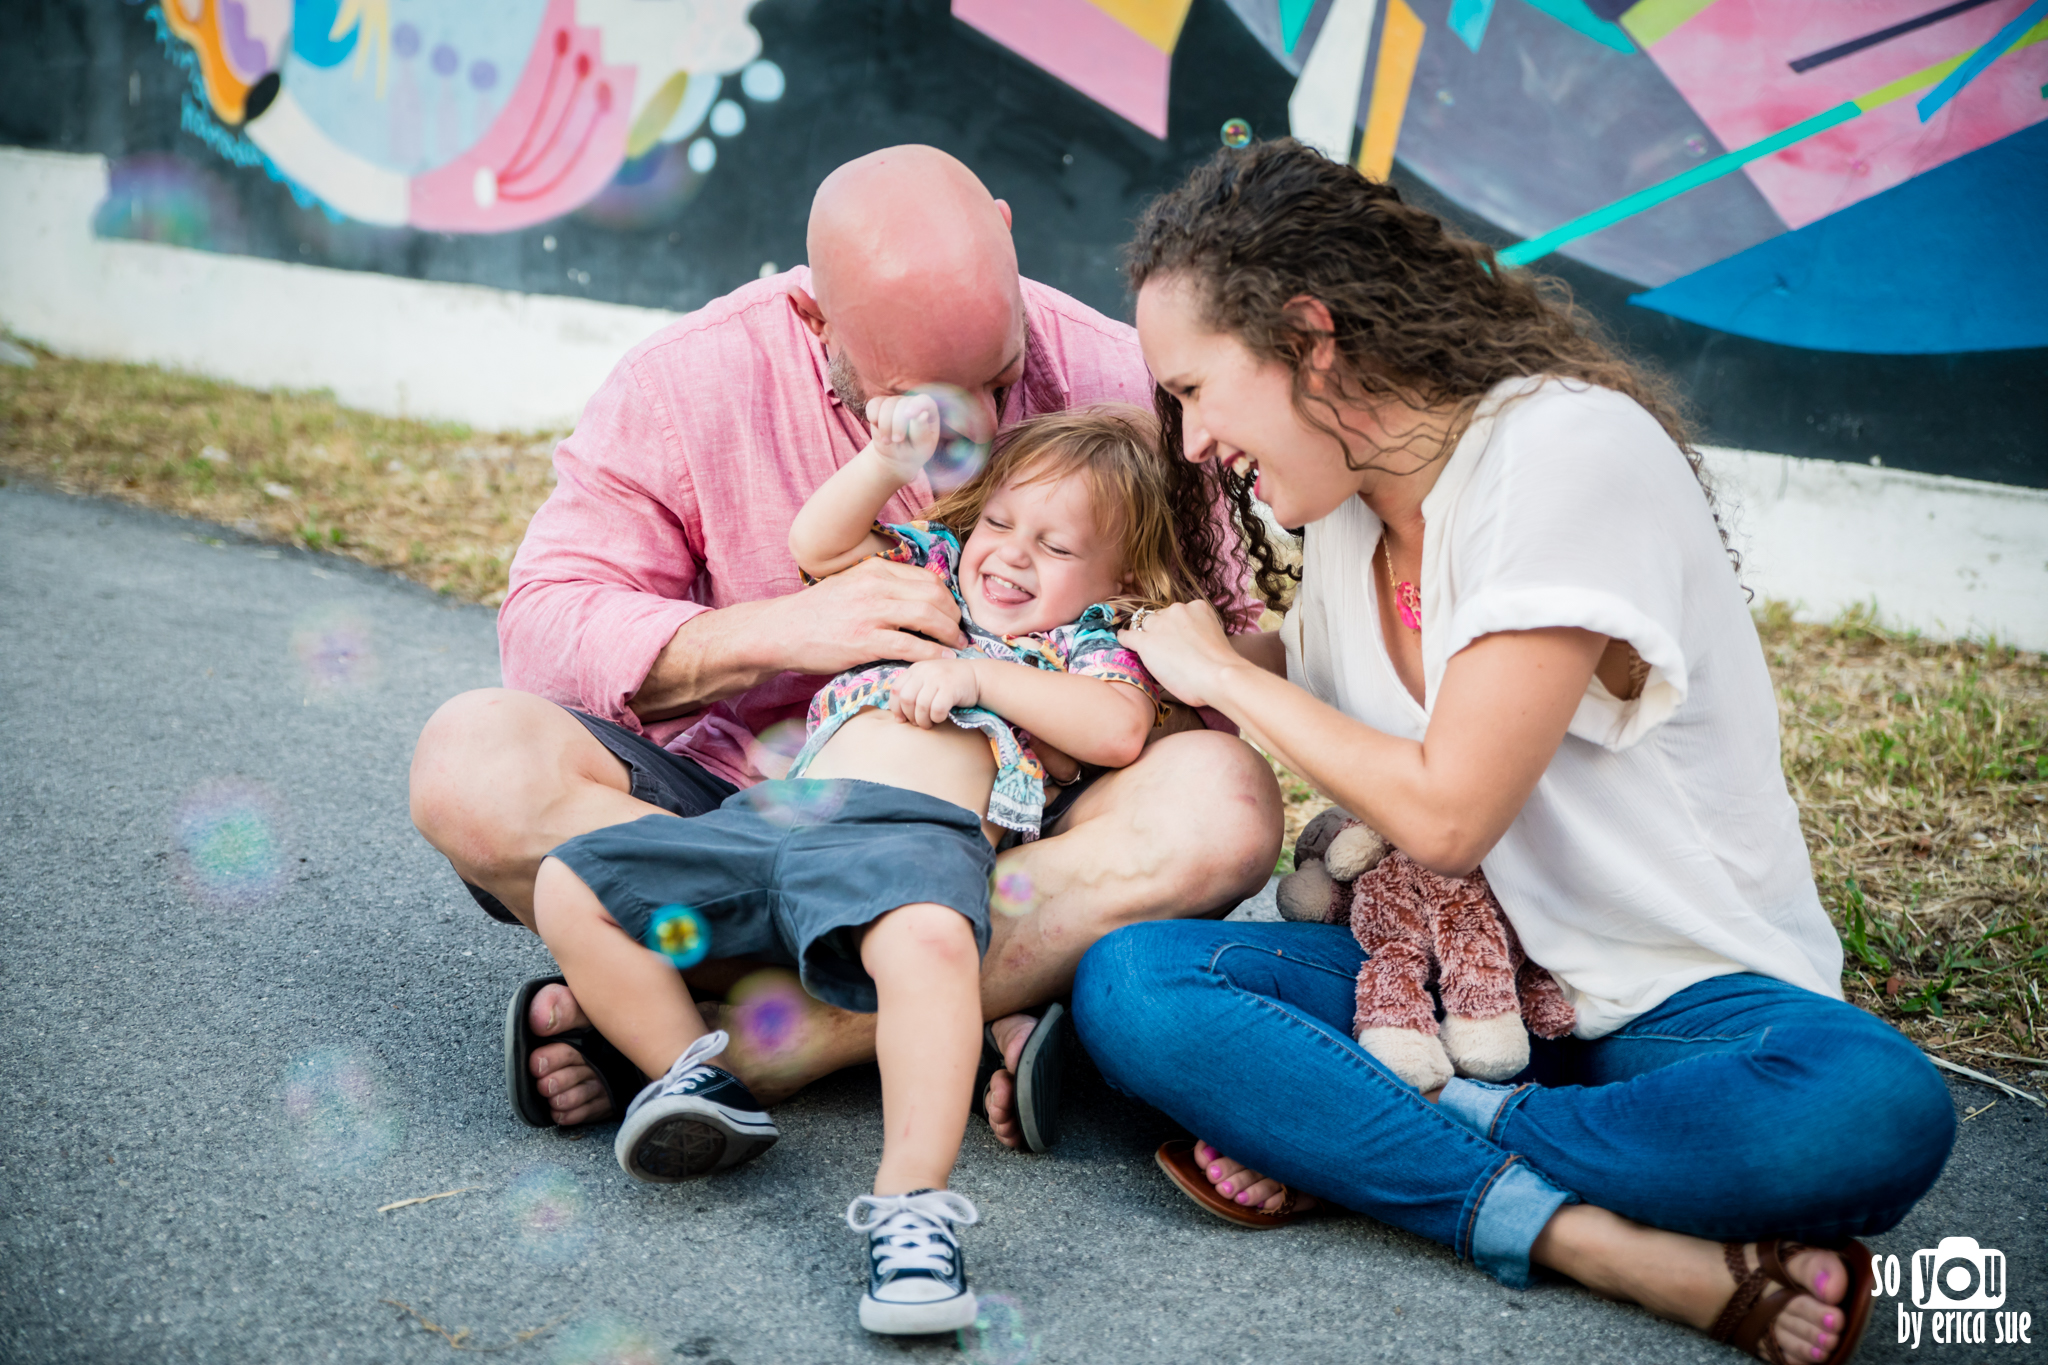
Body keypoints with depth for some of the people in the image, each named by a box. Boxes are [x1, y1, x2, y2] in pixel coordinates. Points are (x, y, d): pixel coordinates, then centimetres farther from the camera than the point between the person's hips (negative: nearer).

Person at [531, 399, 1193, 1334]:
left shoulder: (1093, 643, 17)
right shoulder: (928, 572, 31)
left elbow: (1120, 731, -3)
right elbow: (817, 545, 26)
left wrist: (978, 674, -4)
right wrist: (887, 462, 12)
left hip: (918, 831, -6)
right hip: (770, 815, 6)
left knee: (929, 937, -43)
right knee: (569, 889, -4)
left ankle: (911, 1205, -41)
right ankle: (697, 1080, -3)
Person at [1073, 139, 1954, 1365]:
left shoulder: (1570, 448, -17)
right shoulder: (1345, 509, 6)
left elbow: (1444, 814, -20)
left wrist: (1225, 674, -9)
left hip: (1679, 993, -5)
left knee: (1880, 1110, -37)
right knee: (1127, 985, -21)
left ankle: (1346, 1142, -25)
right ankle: (1610, 1246, -25)